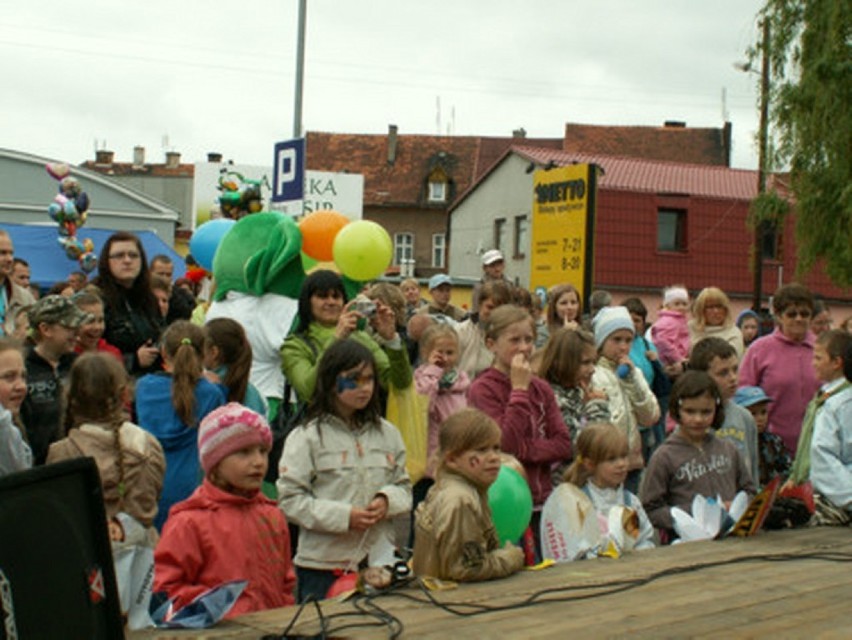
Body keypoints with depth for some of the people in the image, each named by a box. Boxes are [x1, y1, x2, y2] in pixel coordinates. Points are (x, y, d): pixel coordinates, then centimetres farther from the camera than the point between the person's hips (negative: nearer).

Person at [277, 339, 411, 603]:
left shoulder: (387, 433, 9)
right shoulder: (306, 437, -5)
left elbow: (404, 486, 15)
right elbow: (290, 500, -10)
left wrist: (387, 501, -8)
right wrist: (344, 516, -17)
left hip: (380, 560, 4)